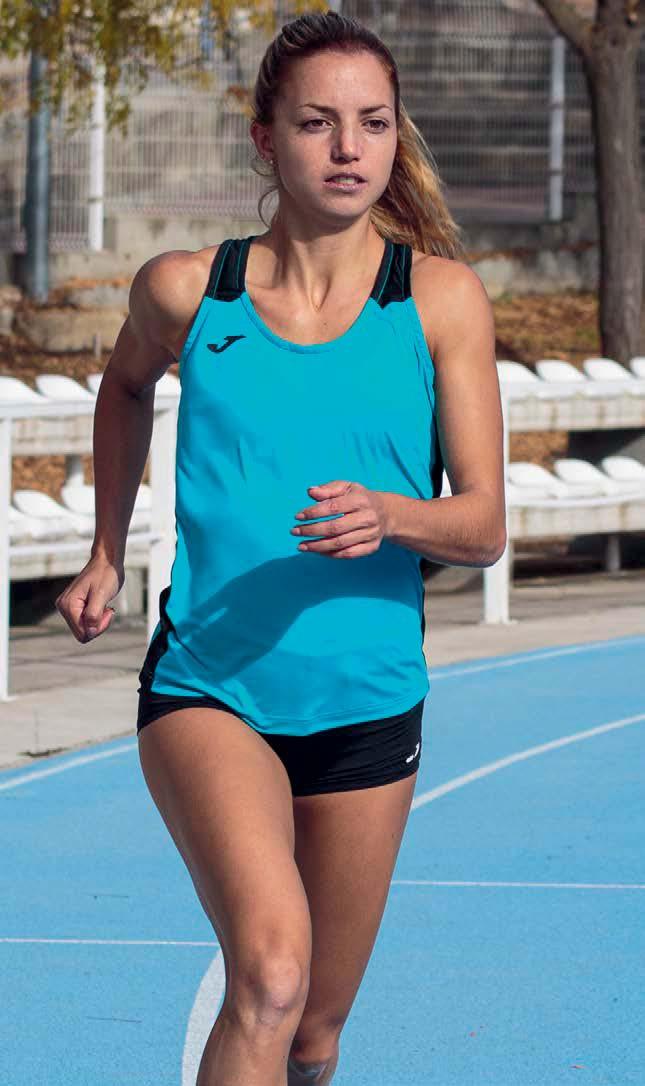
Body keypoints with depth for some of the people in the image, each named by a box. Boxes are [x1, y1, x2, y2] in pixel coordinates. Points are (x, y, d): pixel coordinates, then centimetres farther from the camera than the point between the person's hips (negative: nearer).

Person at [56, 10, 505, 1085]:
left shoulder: (443, 299, -4)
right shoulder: (185, 290, -3)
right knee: (271, 971, -28)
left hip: (367, 702, 2)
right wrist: (107, 552, 23)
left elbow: (483, 524, -6)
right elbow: (128, 384, 22)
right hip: (205, 685, -2)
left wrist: (389, 515, -26)